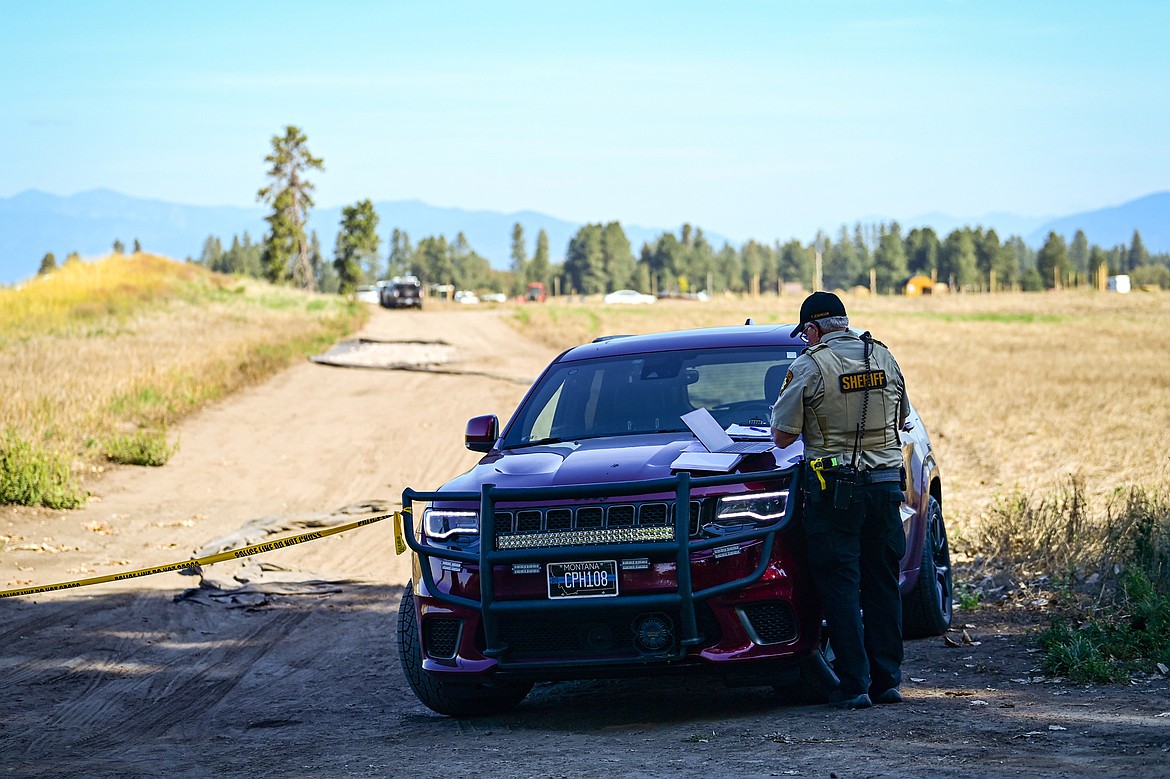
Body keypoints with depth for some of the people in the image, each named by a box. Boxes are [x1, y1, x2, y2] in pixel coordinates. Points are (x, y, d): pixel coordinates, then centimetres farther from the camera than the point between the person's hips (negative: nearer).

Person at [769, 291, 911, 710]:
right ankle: (887, 680, 14)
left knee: (840, 585, 0)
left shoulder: (809, 366, -9)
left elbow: (782, 436, -6)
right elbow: (901, 420, 19)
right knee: (882, 584, 12)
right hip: (885, 483, 5)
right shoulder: (884, 358, 6)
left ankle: (854, 685, -4)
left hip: (834, 490, -5)